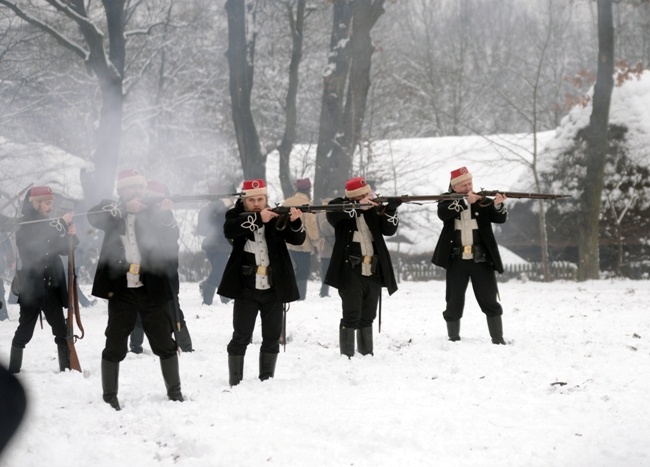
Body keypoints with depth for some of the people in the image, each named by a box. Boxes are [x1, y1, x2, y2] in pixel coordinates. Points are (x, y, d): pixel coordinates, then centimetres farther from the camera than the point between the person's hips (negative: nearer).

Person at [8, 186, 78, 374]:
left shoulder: (49, 224, 12)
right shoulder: (24, 226, -5)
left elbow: (64, 250, 12)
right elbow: (38, 244, -22)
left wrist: (71, 235, -8)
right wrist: (62, 224, -23)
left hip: (52, 286, 5)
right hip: (31, 287, -5)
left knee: (61, 330, -2)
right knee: (24, 331, -2)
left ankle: (66, 369, -1)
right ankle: (13, 370, 4)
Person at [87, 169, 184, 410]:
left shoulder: (152, 212, 7)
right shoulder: (112, 212, 6)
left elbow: (171, 236, -8)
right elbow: (93, 217, -16)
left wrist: (166, 215, -27)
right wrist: (124, 207, -28)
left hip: (153, 289, 1)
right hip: (121, 290, -1)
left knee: (164, 342, 5)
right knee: (115, 345, 0)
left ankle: (175, 392, 17)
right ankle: (109, 397, 8)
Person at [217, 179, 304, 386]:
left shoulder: (276, 217, 5)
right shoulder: (236, 215, -1)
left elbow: (297, 239, -4)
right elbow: (229, 230, -23)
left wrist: (296, 222, -26)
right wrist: (257, 218, -35)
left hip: (273, 289, 3)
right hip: (246, 289, -3)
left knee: (272, 337, 9)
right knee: (241, 338, -2)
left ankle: (267, 381, 18)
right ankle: (235, 383, 2)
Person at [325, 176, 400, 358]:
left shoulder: (374, 209, 10)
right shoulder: (339, 206, -1)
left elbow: (389, 229, 5)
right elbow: (333, 212, -24)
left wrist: (391, 210, -12)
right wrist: (358, 205, -29)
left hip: (373, 272, 5)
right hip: (351, 272, -5)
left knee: (367, 317, 13)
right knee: (351, 316, -9)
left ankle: (367, 354, 20)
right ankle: (347, 355, -7)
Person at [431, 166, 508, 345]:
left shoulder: (482, 200, 5)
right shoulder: (447, 201, 3)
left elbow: (501, 218, -3)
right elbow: (443, 214, -19)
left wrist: (498, 205, -24)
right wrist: (465, 201, -28)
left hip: (481, 260, 0)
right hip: (457, 261, 0)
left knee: (489, 301, 1)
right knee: (454, 303, 6)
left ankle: (498, 339, 5)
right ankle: (453, 340, 14)